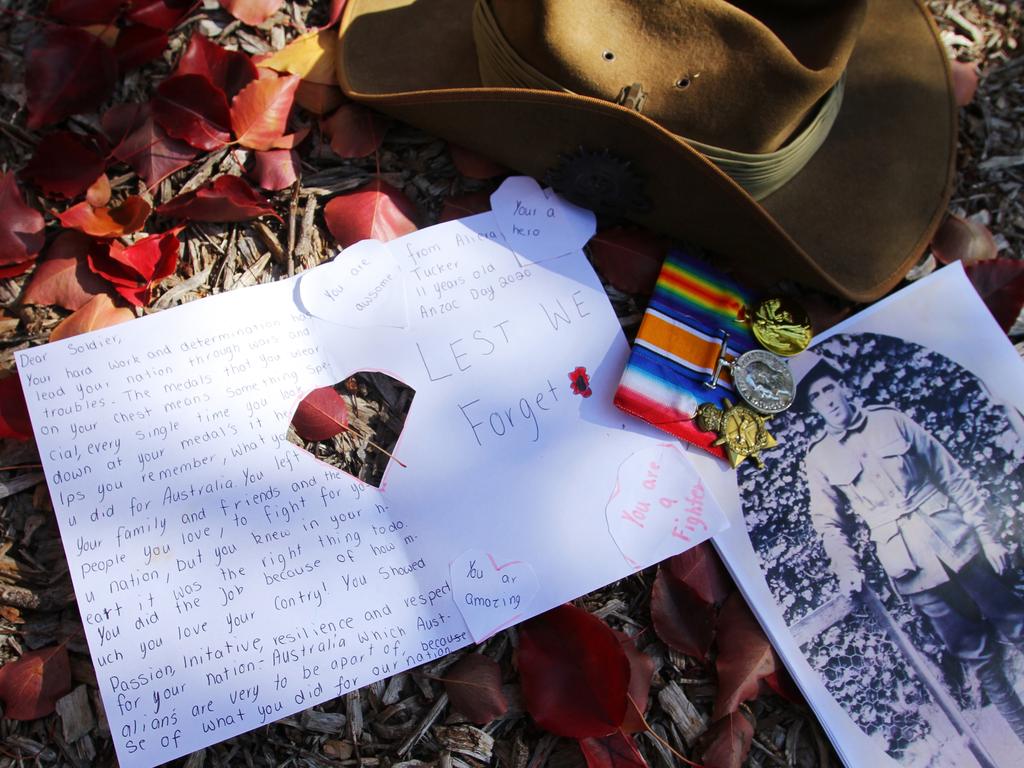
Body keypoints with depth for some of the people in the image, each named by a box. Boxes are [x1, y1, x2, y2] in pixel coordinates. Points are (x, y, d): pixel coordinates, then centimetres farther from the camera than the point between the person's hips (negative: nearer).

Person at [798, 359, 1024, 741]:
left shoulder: (890, 419, 0)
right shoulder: (818, 459, -2)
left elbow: (952, 476, 3)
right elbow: (830, 523, 5)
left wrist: (987, 533, 0)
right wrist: (847, 569, -10)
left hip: (958, 542, 1)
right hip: (910, 568, -1)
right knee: (977, 654, 6)